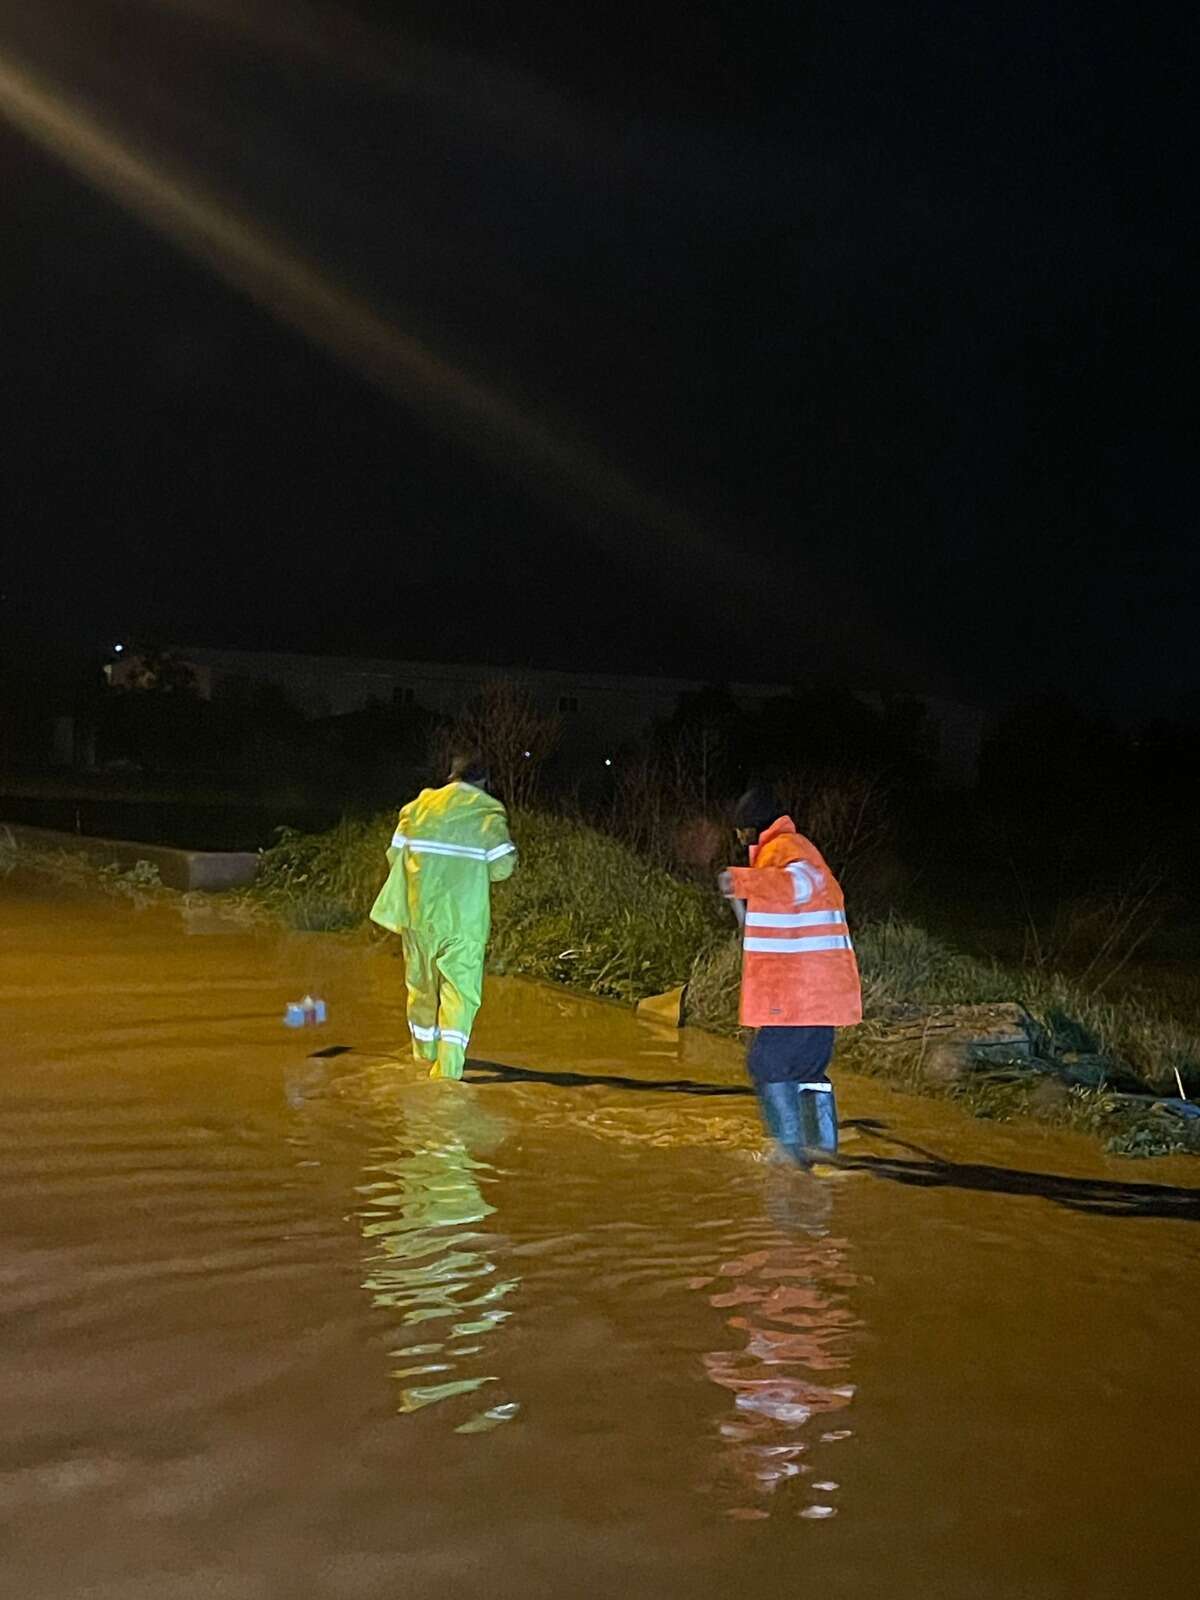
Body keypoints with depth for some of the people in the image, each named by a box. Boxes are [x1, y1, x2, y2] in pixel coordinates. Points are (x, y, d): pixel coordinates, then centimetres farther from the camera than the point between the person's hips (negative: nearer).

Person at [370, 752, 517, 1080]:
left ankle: (426, 1050, 38)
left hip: (420, 911, 3)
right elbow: (501, 867, -10)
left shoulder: (421, 805, 3)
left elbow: (395, 855, 4)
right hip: (464, 918, -3)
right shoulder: (488, 813, -6)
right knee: (459, 988, 1)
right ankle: (448, 1066, -10)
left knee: (422, 981, 20)